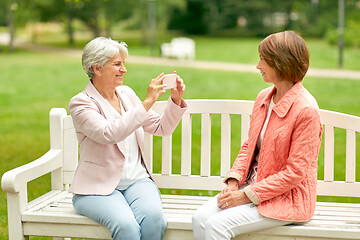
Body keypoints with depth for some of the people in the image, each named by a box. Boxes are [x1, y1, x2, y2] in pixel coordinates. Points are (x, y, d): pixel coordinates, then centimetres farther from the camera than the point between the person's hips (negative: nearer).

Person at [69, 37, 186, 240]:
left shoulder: (126, 94, 12)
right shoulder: (81, 103, -6)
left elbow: (162, 128, 15)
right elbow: (109, 134, -25)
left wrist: (176, 101, -1)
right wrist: (147, 102, -24)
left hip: (136, 180, 5)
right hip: (99, 186, -4)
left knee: (153, 216, -28)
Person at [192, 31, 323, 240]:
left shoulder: (306, 110, -18)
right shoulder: (264, 97, 7)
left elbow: (295, 172, -19)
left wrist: (247, 196, -17)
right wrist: (233, 181, -3)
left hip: (287, 198, -7)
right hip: (253, 184, 7)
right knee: (200, 219, -14)